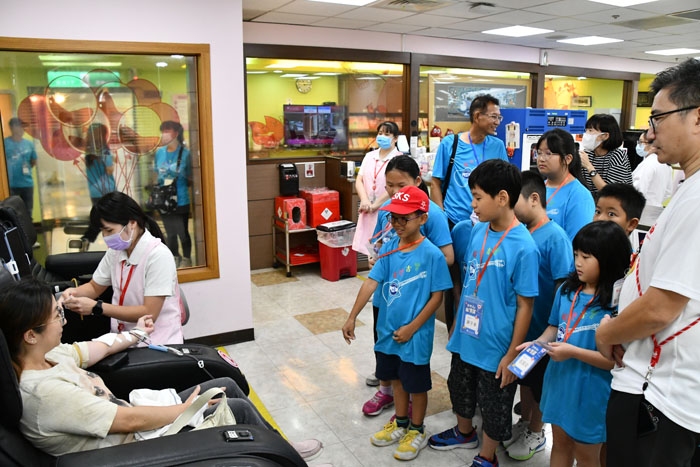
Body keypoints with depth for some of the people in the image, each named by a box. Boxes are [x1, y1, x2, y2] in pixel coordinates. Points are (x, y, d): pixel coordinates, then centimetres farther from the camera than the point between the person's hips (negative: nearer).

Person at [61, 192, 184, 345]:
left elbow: (149, 313, -20)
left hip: (156, 343, -7)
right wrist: (74, 292, -2)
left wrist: (97, 307, -20)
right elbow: (94, 286, 21)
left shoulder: (158, 256, -17)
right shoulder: (116, 251, 5)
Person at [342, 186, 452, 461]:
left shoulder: (432, 255, -19)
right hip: (388, 330, 5)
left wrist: (411, 328, -15)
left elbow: (436, 297, -15)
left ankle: (417, 431, 36)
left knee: (416, 385, 14)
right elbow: (371, 282, -5)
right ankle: (400, 423, 45)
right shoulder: (389, 247, -4)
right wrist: (352, 318, -7)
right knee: (396, 378, 23)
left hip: (415, 335, -5)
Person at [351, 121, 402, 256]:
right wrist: (364, 200, -10)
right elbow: (359, 180, 7)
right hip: (368, 212, 5)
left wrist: (374, 205, -12)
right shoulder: (369, 156, 14)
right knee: (371, 251, 6)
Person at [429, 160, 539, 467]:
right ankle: (464, 433, 53)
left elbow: (525, 305, -18)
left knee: (494, 404, 15)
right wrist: (456, 324, 14)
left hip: (496, 346, -7)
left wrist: (512, 355, -15)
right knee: (460, 388, 27)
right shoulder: (478, 231, -3)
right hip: (465, 338, 7)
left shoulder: (523, 247, -23)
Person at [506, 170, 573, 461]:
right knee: (524, 376, 23)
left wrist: (553, 329, -17)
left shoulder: (555, 236, -20)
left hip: (542, 328, -6)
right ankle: (524, 422, 44)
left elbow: (563, 285, -20)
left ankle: (536, 434, 34)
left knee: (540, 383, 13)